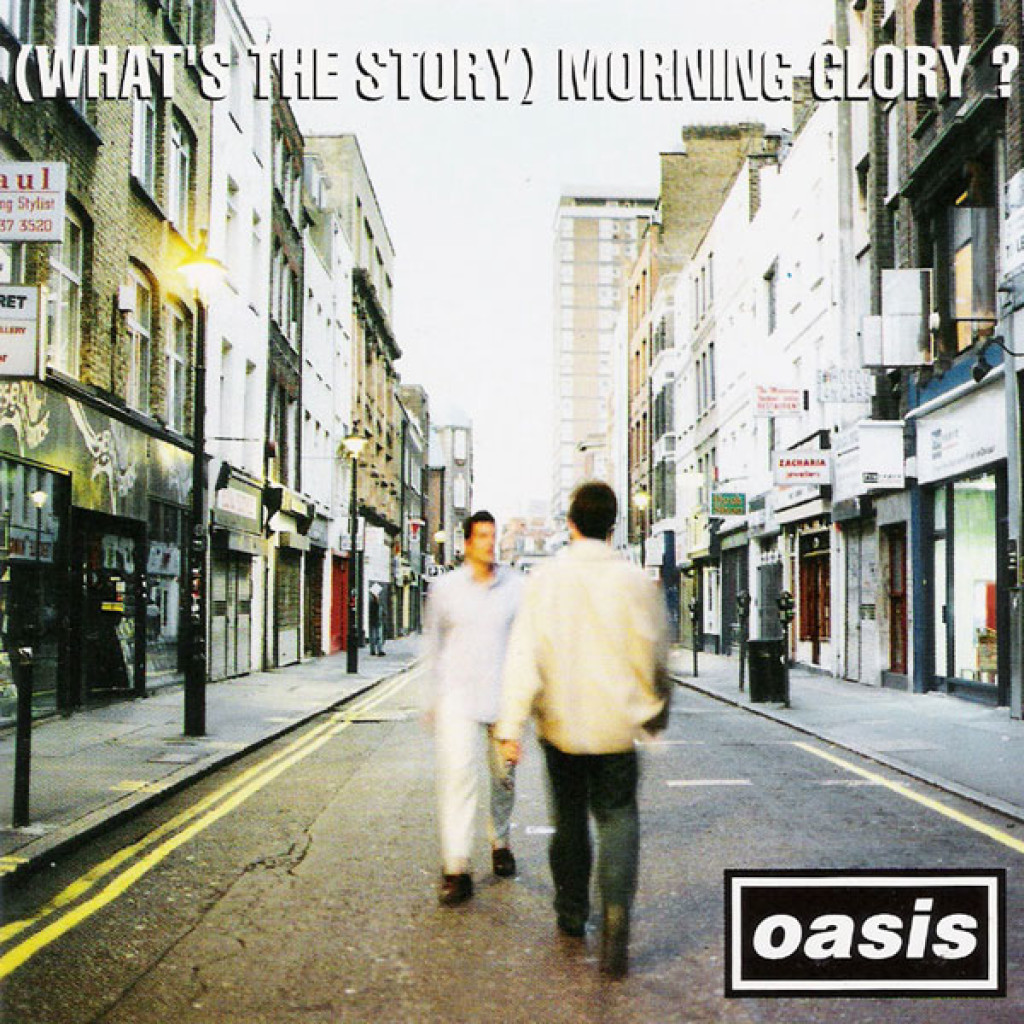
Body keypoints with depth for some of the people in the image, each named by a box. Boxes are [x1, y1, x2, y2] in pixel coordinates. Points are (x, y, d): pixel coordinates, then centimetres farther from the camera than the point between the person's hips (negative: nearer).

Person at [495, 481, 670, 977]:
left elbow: (525, 655, -11)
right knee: (617, 817, 6)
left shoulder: (546, 579, -6)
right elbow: (654, 657, 2)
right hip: (616, 726, -1)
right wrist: (655, 713, 18)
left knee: (569, 819, 17)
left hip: (561, 725, 1)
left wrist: (510, 726, -12)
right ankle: (616, 908, -16)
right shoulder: (635, 582, -6)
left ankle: (572, 914, 31)